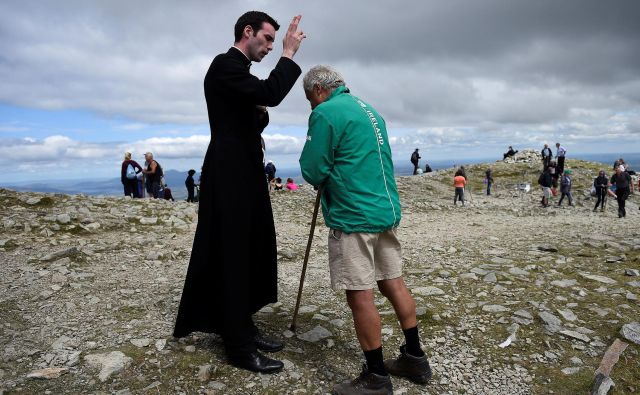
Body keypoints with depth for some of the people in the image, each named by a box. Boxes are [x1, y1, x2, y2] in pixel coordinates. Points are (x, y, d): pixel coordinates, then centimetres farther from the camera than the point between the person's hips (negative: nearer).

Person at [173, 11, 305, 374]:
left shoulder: (239, 71, 20)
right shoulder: (225, 64, -10)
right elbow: (271, 93, -26)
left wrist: (262, 112, 5)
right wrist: (289, 54, -14)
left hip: (244, 175, 10)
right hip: (229, 177, -10)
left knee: (249, 254, 14)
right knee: (231, 257, -4)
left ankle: (242, 328, 27)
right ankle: (239, 346, 8)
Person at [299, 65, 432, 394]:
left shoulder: (325, 113, -8)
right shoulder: (368, 110, 19)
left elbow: (312, 171, -11)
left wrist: (325, 179, 10)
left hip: (353, 217, -9)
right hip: (386, 210, 9)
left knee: (360, 295, -1)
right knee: (393, 283, 15)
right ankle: (415, 358, 27)